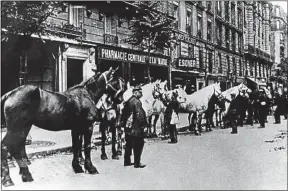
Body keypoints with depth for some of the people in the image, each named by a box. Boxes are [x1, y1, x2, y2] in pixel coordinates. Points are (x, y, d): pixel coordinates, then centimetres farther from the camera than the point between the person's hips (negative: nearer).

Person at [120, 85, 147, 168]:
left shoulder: (128, 101, 13)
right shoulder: (137, 102, -14)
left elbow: (123, 112, 17)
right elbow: (139, 114, -21)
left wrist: (123, 122, 21)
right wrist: (143, 124, -15)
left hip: (128, 127, 9)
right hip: (136, 127, -9)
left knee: (129, 144, 16)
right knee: (138, 145, -2)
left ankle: (127, 161, 23)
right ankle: (137, 163, 1)